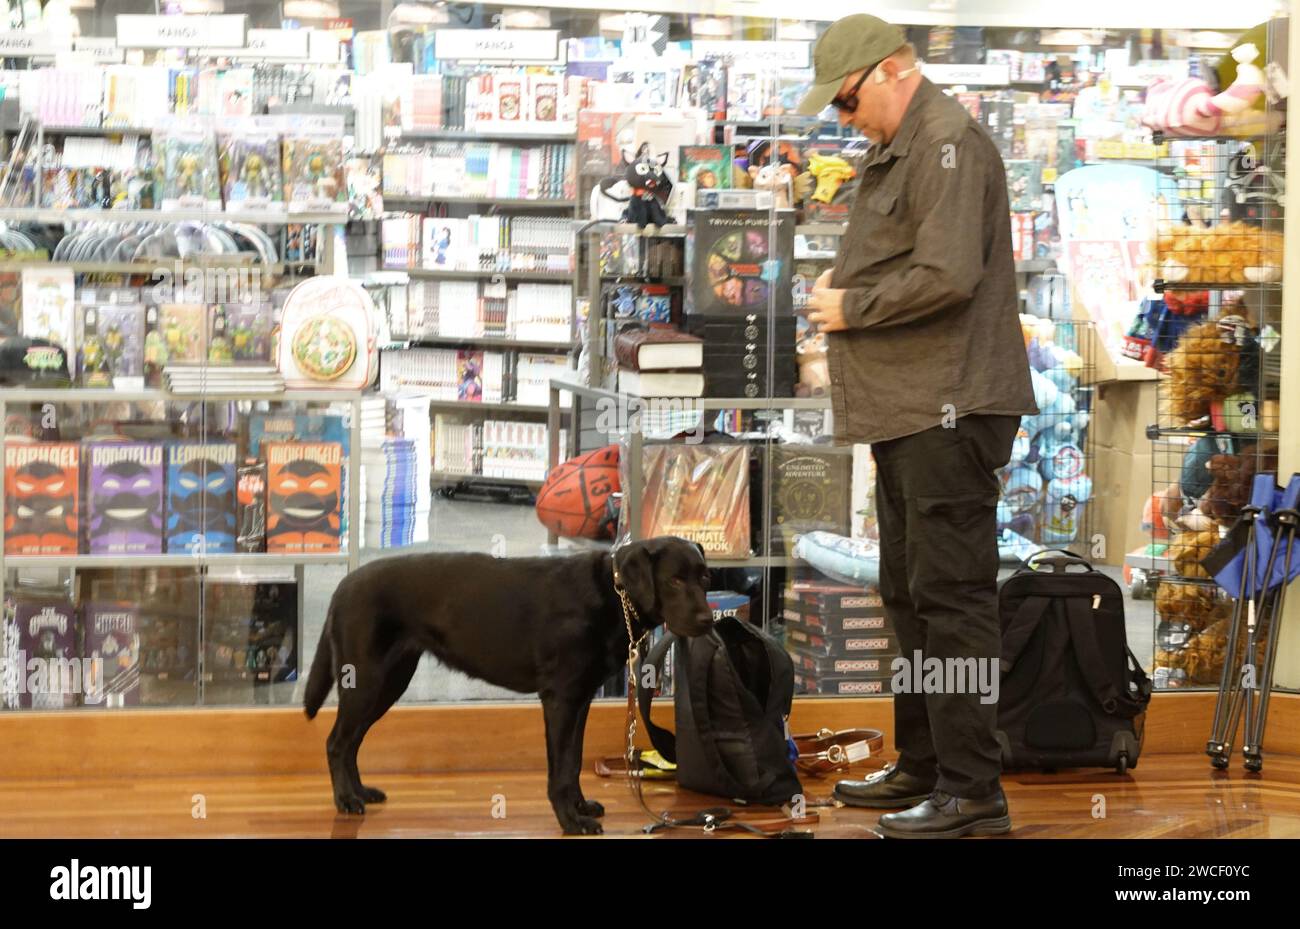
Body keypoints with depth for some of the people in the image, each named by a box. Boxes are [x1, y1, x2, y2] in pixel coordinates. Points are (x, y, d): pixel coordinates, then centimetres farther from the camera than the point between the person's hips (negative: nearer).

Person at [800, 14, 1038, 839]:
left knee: (952, 595, -10)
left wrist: (853, 307, -13)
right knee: (911, 594, 17)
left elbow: (946, 275, -24)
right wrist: (840, 287, 8)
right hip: (909, 410, 11)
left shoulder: (948, 146, -14)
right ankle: (923, 766, 27)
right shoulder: (899, 150, 19)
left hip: (948, 413, -11)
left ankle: (972, 791, -8)